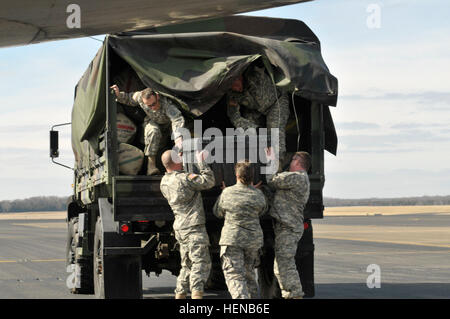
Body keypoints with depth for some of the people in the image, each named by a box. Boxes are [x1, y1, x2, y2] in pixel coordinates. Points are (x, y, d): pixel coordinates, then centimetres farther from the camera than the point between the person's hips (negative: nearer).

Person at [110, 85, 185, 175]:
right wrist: (118, 95, -22)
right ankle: (151, 163, -29)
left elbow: (177, 119, -58)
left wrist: (178, 138, -73)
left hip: (166, 124, 1)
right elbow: (129, 98, -1)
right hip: (152, 121, -1)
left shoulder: (166, 103, -42)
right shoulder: (140, 96, -27)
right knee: (153, 131, -33)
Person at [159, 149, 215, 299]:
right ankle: (197, 293, -25)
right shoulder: (185, 178, -14)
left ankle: (180, 295, 13)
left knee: (187, 265, 16)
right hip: (193, 226, -8)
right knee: (201, 262, -12)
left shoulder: (164, 182, 11)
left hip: (180, 228, 8)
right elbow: (209, 181, -8)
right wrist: (202, 163, -1)